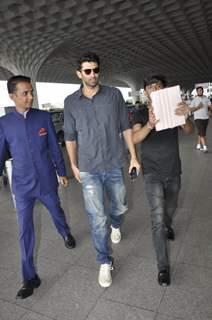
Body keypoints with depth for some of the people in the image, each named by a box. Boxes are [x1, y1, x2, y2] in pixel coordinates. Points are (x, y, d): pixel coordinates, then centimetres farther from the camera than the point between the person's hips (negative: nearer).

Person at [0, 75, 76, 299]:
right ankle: (30, 278, 20)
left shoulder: (44, 117, -4)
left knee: (56, 212, 22)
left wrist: (62, 172, 6)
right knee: (25, 231, 4)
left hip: (47, 181, 1)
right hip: (22, 186, 0)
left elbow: (54, 147, 2)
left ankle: (66, 234, 56)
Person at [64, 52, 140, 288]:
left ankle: (115, 225, 56)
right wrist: (74, 165, 9)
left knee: (119, 207, 20)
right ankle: (105, 262, 23)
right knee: (97, 219, 2)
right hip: (88, 170, -1)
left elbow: (125, 127, 3)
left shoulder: (114, 95, -2)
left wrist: (133, 156, 2)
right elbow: (70, 136, 6)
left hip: (114, 166, 1)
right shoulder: (71, 102, -1)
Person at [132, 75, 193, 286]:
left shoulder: (173, 108, 0)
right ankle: (163, 266, 7)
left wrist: (185, 117, -37)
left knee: (170, 209, 22)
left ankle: (168, 226, 57)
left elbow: (189, 131, -13)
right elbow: (134, 138, -21)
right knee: (158, 218, -6)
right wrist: (150, 124, -41)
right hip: (153, 173, -3)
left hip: (173, 172, 3)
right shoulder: (141, 114, -5)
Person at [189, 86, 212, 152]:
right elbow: (191, 110, -5)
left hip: (206, 118, 4)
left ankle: (198, 145, 23)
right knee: (202, 133, -12)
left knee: (201, 133, 11)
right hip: (198, 118, -4)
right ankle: (205, 147, -14)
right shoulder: (194, 100, -1)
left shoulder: (206, 99, 9)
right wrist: (198, 107, -20)